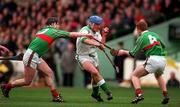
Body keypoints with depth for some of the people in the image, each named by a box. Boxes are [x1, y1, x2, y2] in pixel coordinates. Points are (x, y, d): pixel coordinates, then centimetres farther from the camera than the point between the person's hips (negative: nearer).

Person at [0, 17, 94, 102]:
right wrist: (86, 35, -1)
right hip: (31, 56, -9)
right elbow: (71, 34, -8)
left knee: (49, 73, 4)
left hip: (37, 57, 9)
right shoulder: (53, 31, -9)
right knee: (27, 81, -1)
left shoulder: (43, 30, 13)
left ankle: (55, 96, 2)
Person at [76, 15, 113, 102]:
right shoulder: (85, 30, -22)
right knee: (95, 72, -28)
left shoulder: (97, 32, 4)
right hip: (83, 56, -8)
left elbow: (101, 45, 9)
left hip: (93, 55, 8)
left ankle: (95, 93, 38)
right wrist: (96, 44, -58)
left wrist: (103, 35, -4)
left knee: (95, 76, 14)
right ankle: (107, 91, -26)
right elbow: (84, 40, -45)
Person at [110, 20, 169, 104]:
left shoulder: (141, 38, 4)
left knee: (134, 75, 6)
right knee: (158, 76, 36)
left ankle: (139, 94, -16)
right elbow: (163, 46, 29)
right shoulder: (154, 34, 20)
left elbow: (133, 54, 4)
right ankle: (165, 96, 22)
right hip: (162, 60, 6)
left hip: (152, 60, -6)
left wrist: (123, 52, 19)